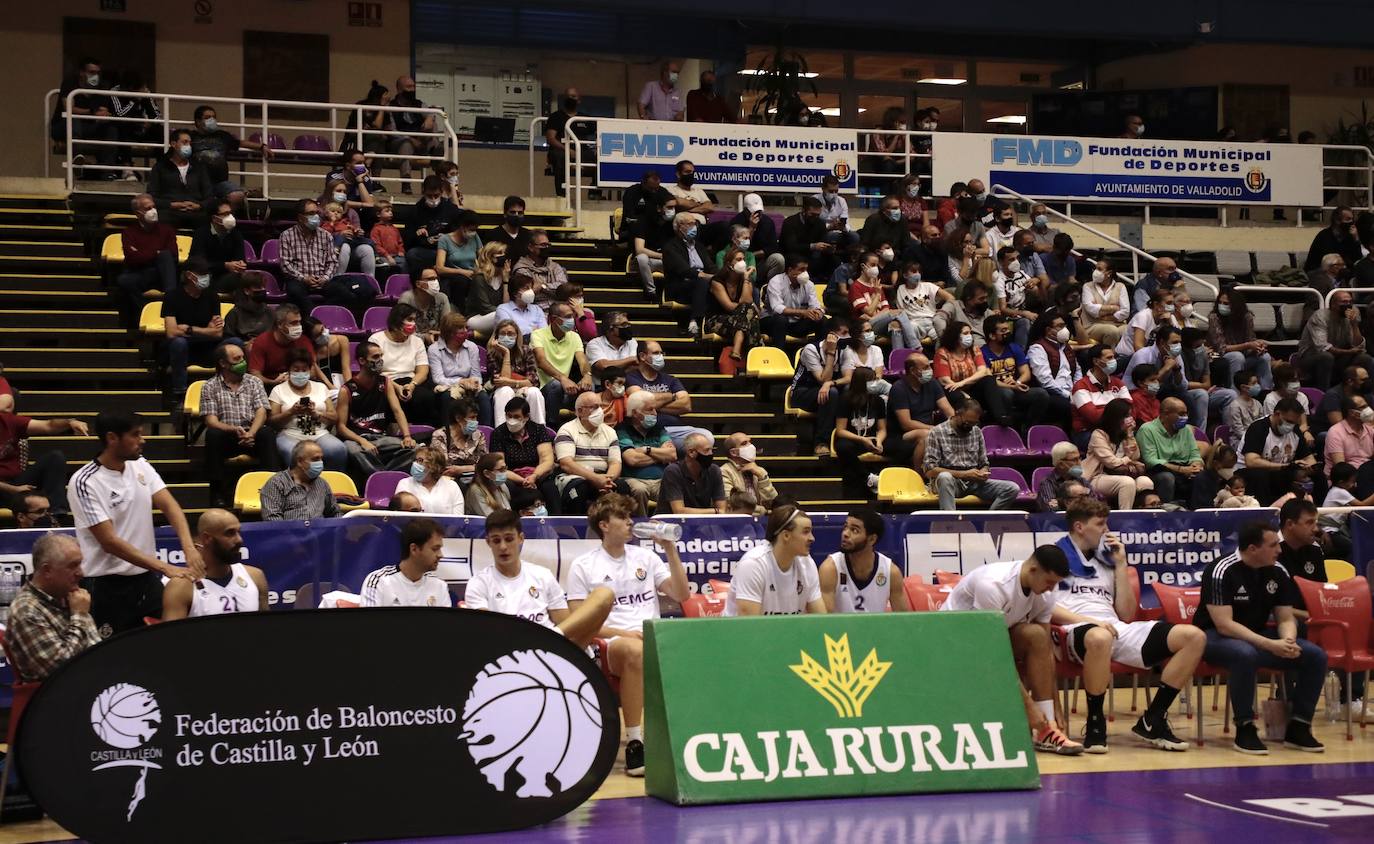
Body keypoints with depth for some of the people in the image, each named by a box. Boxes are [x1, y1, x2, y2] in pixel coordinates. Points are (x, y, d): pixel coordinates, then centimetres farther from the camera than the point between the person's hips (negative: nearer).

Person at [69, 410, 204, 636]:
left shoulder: (141, 466, 6)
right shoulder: (85, 482, -15)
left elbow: (169, 506, -4)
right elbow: (110, 542, -19)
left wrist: (189, 548, -23)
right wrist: (166, 568, -24)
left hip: (147, 578, 6)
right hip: (107, 587, -6)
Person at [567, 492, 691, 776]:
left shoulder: (645, 557, 21)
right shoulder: (583, 566, 7)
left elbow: (681, 594, 16)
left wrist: (670, 550, 9)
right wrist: (623, 633, -12)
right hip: (609, 645, -4)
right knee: (635, 651, -41)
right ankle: (634, 742, -36)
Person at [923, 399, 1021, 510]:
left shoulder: (977, 432, 11)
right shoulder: (937, 433, -5)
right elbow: (930, 470, -12)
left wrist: (983, 473, -9)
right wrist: (963, 474, -20)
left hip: (974, 483, 5)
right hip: (950, 482, -5)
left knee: (1012, 489, -18)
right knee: (945, 477, -40)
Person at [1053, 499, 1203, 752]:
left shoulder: (1105, 560, 27)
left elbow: (1127, 614, 20)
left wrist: (1121, 564, 15)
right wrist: (1090, 620, -17)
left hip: (1117, 629, 7)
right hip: (1077, 631, -7)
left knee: (1194, 637, -9)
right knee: (1100, 638, -46)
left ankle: (1152, 720, -7)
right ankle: (1095, 724, -24)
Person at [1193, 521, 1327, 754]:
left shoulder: (1278, 572, 0)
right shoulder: (1222, 572, -21)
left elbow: (1285, 618, 3)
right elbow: (1224, 625, -26)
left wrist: (1288, 641, -21)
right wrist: (1270, 645, -32)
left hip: (1258, 636, 7)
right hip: (1216, 637, -7)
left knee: (1315, 656, -11)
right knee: (1245, 654, -41)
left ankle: (1298, 728, -2)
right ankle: (1245, 729, -26)